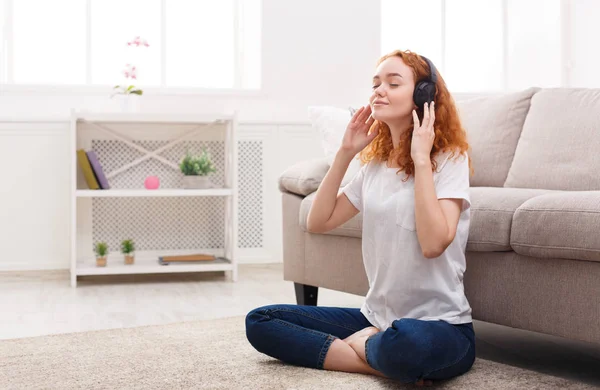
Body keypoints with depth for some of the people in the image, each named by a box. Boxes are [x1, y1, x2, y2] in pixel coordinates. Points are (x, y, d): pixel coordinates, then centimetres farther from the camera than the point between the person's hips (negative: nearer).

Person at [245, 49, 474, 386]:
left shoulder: (449, 159, -8)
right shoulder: (376, 164, 12)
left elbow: (433, 243, -23)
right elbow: (318, 222, 7)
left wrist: (421, 159, -19)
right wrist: (345, 153, 2)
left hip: (439, 326, -6)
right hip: (377, 317, 7)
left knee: (406, 341, -43)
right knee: (260, 321, -4)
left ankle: (361, 346, -7)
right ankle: (384, 362, -11)